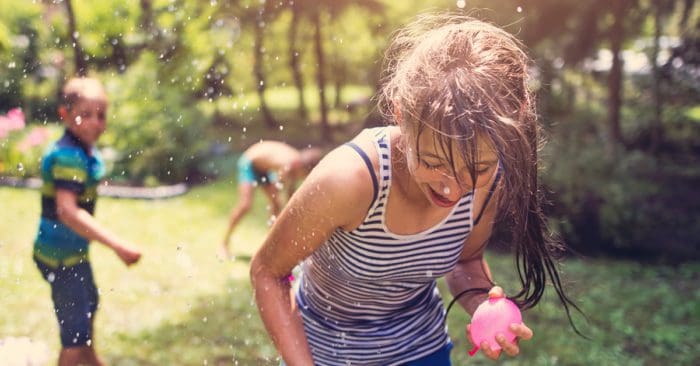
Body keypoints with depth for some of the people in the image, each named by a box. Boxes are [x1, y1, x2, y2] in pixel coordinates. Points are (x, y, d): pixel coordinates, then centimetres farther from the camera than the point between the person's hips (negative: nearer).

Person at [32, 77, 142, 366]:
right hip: (60, 253, -11)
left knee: (89, 302, 31)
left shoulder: (87, 152, 2)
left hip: (74, 249, 11)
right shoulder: (68, 156, -27)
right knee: (76, 330, -7)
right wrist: (117, 244, -46)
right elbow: (67, 211, -40)